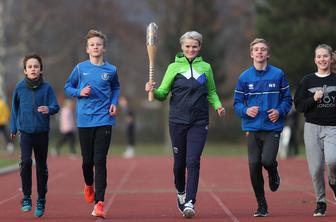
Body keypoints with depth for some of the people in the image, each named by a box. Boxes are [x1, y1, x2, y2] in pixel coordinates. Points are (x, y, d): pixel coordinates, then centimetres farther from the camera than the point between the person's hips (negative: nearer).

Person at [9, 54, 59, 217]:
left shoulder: (47, 88, -3)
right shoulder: (20, 87, 0)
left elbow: (55, 106, -6)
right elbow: (15, 108, 10)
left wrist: (49, 109, -29)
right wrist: (13, 128, 12)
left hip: (42, 132, 0)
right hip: (25, 132, 0)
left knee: (41, 166, 7)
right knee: (26, 161, -17)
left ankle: (41, 201, 19)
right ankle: (26, 197, -6)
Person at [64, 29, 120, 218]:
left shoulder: (111, 70, 4)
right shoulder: (80, 68, 2)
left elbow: (116, 88, 22)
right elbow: (68, 88, 12)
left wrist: (114, 103, 5)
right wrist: (79, 92, -8)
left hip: (104, 120, -1)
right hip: (85, 120, 1)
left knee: (100, 161, -9)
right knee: (88, 159, 8)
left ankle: (99, 203, -12)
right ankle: (89, 185, 41)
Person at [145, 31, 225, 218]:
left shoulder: (206, 67, 7)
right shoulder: (174, 67, 4)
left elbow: (211, 92, 16)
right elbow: (163, 94, 4)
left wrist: (218, 105, -2)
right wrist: (153, 90, -16)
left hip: (199, 122, 0)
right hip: (178, 121, 0)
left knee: (193, 161, -12)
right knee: (179, 162, 9)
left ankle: (190, 202, -13)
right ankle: (181, 192, 36)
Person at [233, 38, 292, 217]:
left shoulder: (278, 74, 2)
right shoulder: (244, 77, 4)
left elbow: (287, 99, 7)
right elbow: (237, 103, 8)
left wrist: (279, 111, -12)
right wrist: (246, 110, -13)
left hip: (272, 128, -2)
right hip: (252, 128, 2)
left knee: (267, 160, -20)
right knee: (254, 165, -2)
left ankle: (274, 174, 19)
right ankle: (261, 205, 13)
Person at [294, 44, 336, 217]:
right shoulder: (307, 81, 5)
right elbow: (299, 106, 2)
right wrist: (314, 99, -13)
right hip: (312, 128, 1)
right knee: (316, 167, -1)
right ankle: (320, 202, 16)